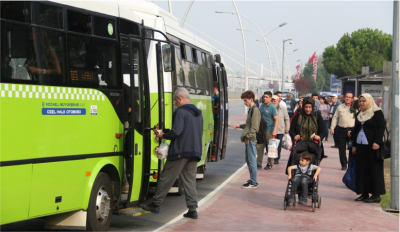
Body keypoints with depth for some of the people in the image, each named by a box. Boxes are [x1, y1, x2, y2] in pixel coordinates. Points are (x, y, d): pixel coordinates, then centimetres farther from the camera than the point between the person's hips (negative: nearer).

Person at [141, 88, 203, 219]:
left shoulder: (181, 112, -10)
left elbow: (176, 131, -20)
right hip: (195, 152, 8)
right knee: (190, 180, 9)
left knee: (166, 178, 2)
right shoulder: (198, 114, 16)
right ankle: (192, 209, 2)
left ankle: (155, 204, 10)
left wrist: (163, 136, -2)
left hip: (180, 151, -7)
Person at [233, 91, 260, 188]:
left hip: (251, 139, -10)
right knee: (248, 160, 15)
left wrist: (248, 136, -21)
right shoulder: (251, 109, 17)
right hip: (249, 140, 10)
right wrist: (240, 126, 17)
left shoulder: (255, 110, -13)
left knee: (252, 160, -6)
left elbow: (254, 126, -20)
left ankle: (254, 182, -2)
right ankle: (252, 179, 23)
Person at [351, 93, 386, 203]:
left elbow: (381, 128, -10)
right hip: (360, 146, 7)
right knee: (362, 169, 6)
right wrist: (354, 145, 16)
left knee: (374, 170, -4)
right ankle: (364, 193, 12)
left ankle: (376, 195, -1)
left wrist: (377, 142, -19)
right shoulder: (359, 114, 16)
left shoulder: (377, 113, -4)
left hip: (372, 147, -7)